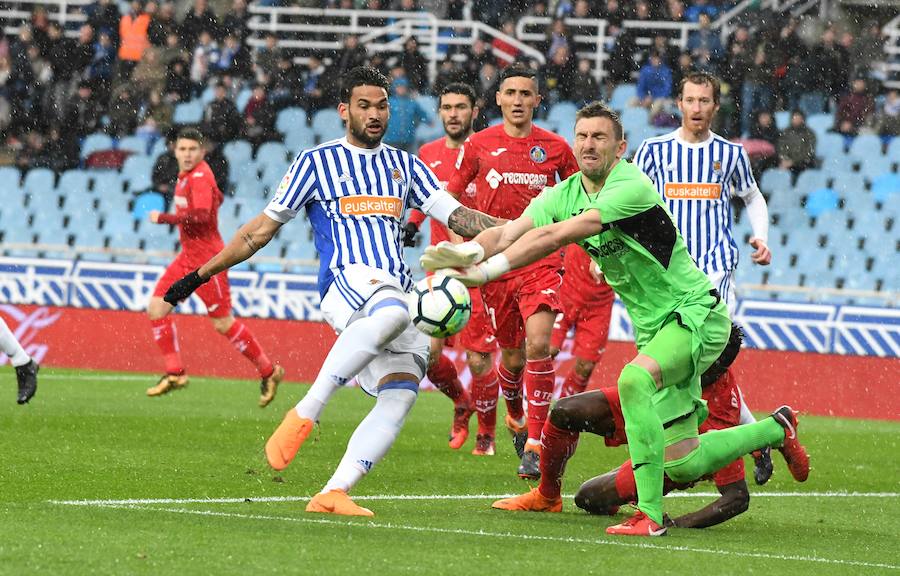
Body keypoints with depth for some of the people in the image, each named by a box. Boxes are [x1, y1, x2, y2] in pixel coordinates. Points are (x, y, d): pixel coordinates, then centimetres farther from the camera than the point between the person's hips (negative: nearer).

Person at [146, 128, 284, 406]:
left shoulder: (200, 177, -17)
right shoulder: (185, 175, 10)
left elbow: (200, 216, -30)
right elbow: (217, 197, 27)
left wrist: (163, 218, -21)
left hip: (206, 259, -9)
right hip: (188, 256, 9)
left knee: (222, 323, -4)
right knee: (156, 308, 0)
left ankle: (268, 371, 11)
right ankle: (174, 372, 7)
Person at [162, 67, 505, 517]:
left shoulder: (405, 166, 24)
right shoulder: (317, 163, 11)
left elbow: (458, 216, 20)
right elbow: (263, 228, 15)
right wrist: (202, 274, 14)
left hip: (399, 291, 5)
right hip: (348, 281, -5)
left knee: (400, 395, -18)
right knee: (391, 314, -41)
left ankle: (332, 494, -22)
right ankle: (304, 415, -40)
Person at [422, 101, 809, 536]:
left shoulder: (631, 188, -24)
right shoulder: (564, 194, 0)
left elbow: (556, 235, -34)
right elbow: (512, 231, -14)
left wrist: (491, 268, -41)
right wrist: (468, 251, -36)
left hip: (695, 313, -8)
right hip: (653, 327, 8)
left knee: (634, 380, -35)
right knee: (681, 466, 8)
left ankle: (649, 513, -29)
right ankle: (775, 429, 37)